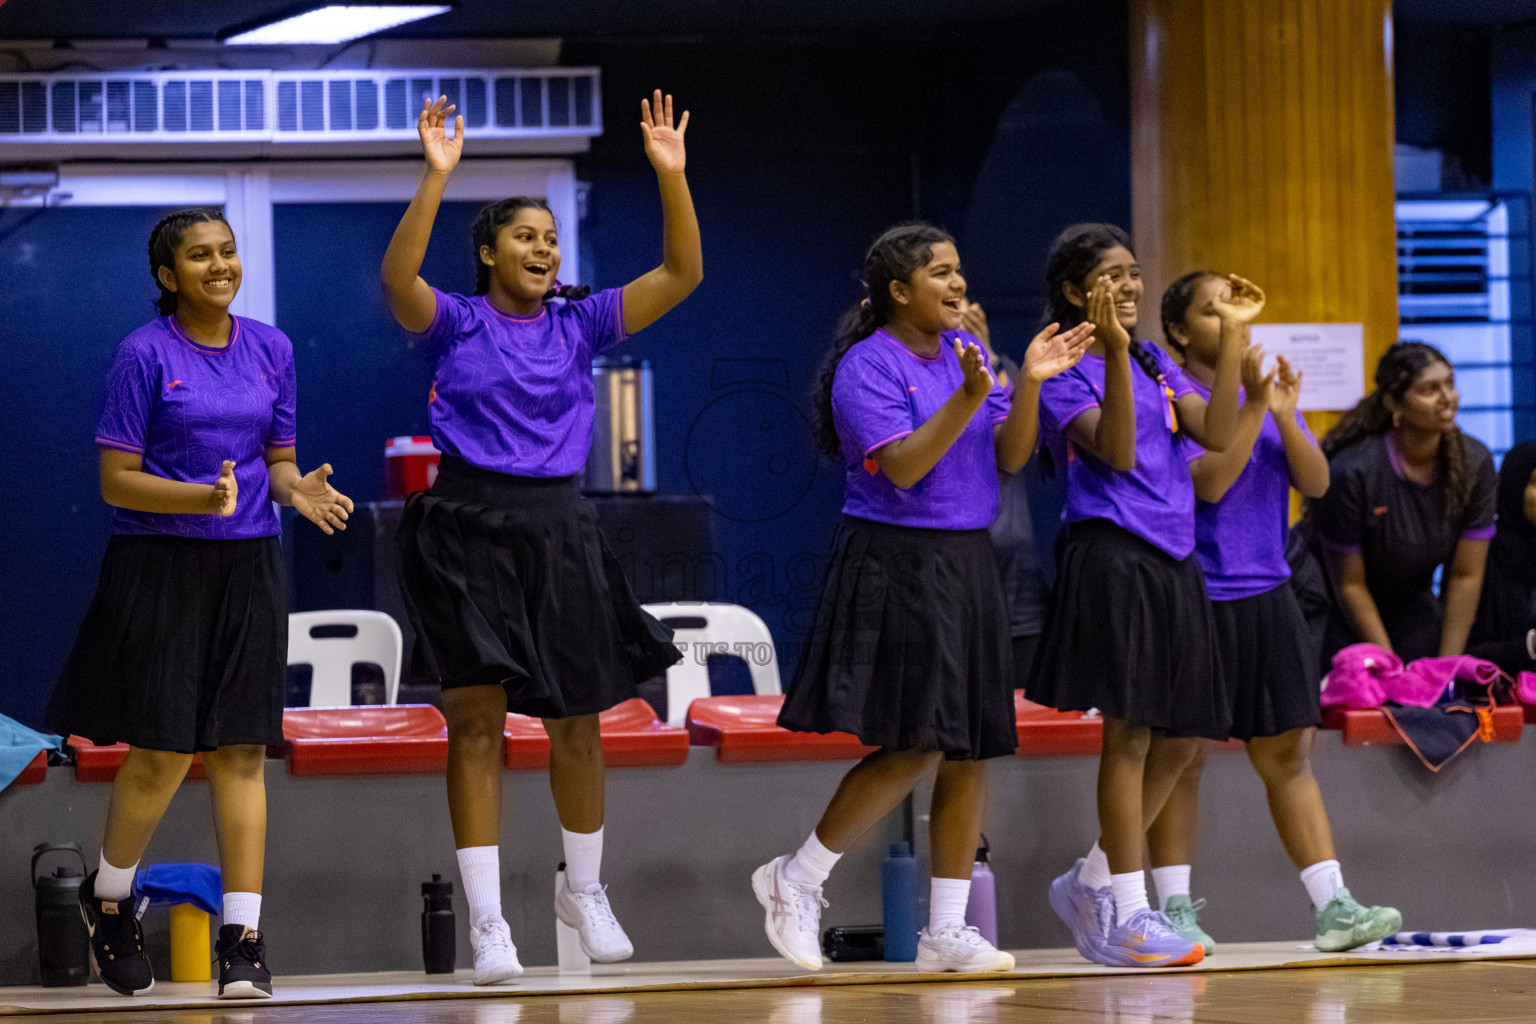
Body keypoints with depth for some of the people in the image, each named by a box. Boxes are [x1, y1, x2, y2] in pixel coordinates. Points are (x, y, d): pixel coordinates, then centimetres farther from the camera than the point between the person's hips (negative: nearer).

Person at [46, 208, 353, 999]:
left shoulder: (270, 349, 8)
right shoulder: (145, 354, -7)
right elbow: (117, 481, -8)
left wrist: (297, 490, -9)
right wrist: (201, 498, -24)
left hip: (247, 570, 4)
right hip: (159, 569, -4)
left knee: (240, 752, 1)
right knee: (162, 754, -4)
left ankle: (242, 936, 3)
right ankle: (109, 901, 21)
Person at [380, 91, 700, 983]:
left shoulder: (579, 325, 8)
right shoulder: (455, 324, 0)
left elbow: (682, 274, 1)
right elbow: (398, 278, -20)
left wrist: (671, 174, -10)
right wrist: (437, 177, -29)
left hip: (561, 529, 3)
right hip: (470, 530, -3)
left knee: (577, 723, 10)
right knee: (478, 721, -6)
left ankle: (585, 889, 31)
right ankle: (488, 920, -3)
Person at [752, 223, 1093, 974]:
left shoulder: (965, 352, 11)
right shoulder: (868, 366, -9)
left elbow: (1009, 458, 7)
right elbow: (902, 467, -20)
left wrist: (1029, 385, -7)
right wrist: (966, 401, -28)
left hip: (966, 561, 8)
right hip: (896, 565, -8)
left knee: (969, 750, 5)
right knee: (916, 744, -13)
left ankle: (946, 931, 10)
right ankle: (796, 880, 2)